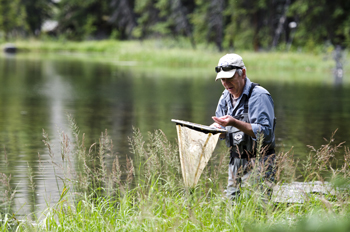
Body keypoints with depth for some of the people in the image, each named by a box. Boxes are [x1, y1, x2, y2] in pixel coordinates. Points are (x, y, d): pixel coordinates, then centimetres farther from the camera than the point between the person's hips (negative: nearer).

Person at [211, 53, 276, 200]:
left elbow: (266, 133, -21)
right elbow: (222, 134, 16)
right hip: (235, 164, 7)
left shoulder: (259, 96, -13)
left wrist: (235, 123, -28)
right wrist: (215, 128, -8)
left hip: (258, 165, -7)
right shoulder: (226, 97, 11)